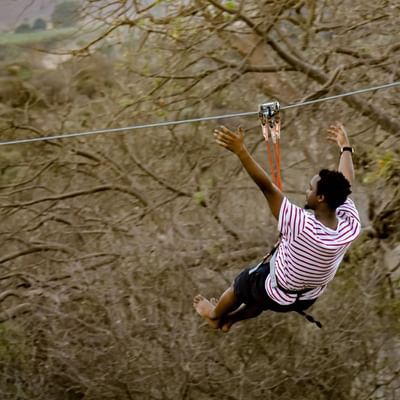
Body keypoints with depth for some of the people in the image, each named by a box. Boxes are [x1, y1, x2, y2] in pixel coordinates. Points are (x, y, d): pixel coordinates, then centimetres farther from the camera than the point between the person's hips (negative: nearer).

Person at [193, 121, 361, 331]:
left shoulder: (303, 226, -42)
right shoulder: (351, 225, -26)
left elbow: (267, 187, -43)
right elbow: (344, 185, -8)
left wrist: (240, 150, -42)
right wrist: (345, 147, 7)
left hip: (280, 296, -5)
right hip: (309, 297, 5)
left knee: (241, 283, 25)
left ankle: (215, 315, 54)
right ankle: (229, 319, 57)